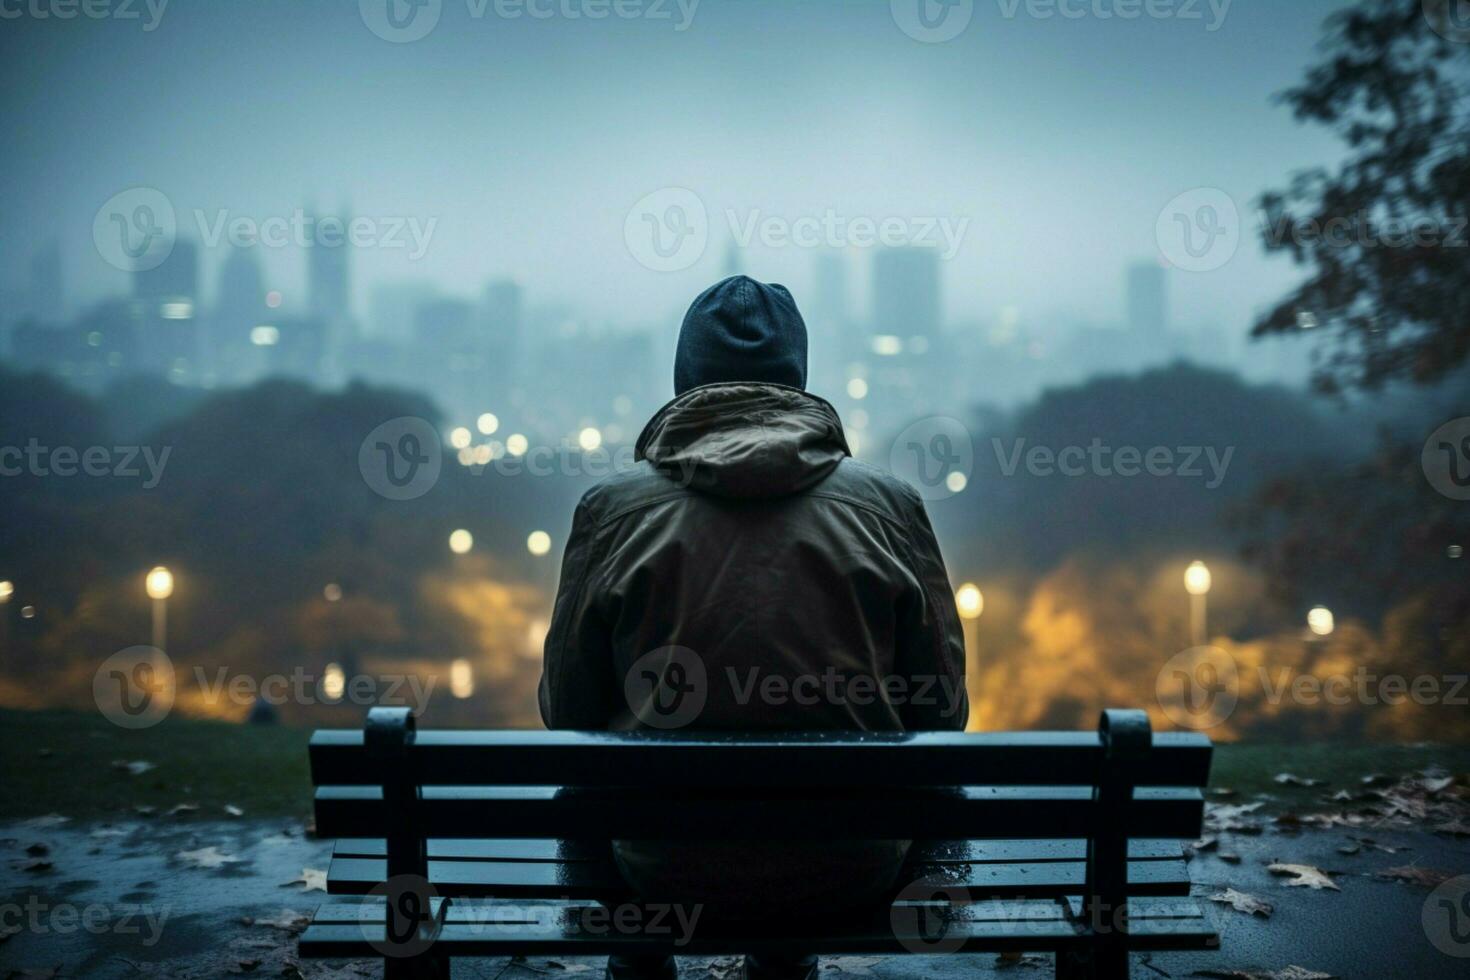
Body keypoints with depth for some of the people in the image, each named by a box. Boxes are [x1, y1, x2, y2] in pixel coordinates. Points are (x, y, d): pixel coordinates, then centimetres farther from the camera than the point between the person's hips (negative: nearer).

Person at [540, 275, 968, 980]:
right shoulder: (888, 504, -3)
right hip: (851, 870, 1)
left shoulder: (612, 507, -5)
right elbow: (942, 713, 1)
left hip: (664, 868, 0)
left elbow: (568, 713, 3)